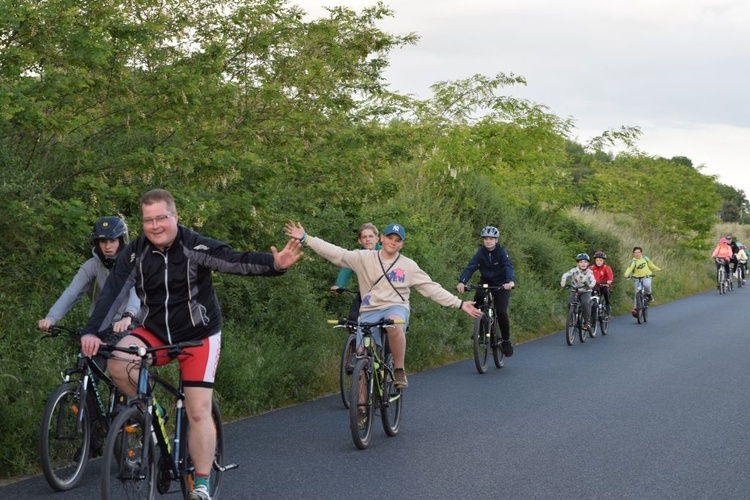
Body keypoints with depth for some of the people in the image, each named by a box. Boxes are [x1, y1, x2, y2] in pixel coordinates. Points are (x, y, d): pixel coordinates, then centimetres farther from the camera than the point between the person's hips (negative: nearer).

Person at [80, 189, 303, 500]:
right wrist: (92, 331, -30)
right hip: (156, 332, 3)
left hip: (198, 335, -3)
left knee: (198, 411, -6)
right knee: (117, 364, -26)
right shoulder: (135, 253, -10)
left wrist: (274, 264, -48)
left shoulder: (197, 247, -19)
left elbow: (238, 262, -29)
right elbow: (112, 292, -17)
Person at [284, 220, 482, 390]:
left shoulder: (408, 265, 6)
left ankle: (399, 370, -18)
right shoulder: (365, 258, 4)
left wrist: (460, 304, 2)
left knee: (395, 326, -38)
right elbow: (336, 253, -3)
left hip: (396, 307, -1)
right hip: (370, 311, 1)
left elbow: (432, 288, 7)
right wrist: (305, 238, -12)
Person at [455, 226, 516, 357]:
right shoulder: (481, 252, -9)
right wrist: (461, 281, -41)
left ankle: (506, 341, 2)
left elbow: (508, 267, -32)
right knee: (477, 299, -27)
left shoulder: (502, 252, -16)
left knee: (501, 313, -18)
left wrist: (511, 281, -54)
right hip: (485, 283, 2)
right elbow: (470, 267, -22)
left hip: (501, 285, -2)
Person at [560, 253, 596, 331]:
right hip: (575, 291, 1)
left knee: (585, 303, -27)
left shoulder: (589, 272, -9)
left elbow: (593, 280, -25)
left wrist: (591, 285, -49)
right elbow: (565, 275, -22)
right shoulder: (574, 271, -9)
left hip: (586, 292, -1)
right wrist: (563, 282, -44)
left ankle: (587, 322, -19)